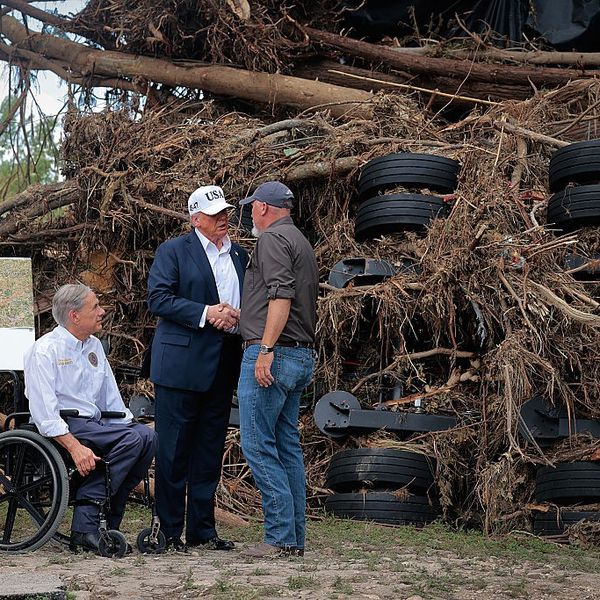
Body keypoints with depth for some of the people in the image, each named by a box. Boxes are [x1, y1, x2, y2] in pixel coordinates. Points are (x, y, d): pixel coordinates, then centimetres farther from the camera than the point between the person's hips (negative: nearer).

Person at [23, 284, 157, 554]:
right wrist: (75, 447, -27)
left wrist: (131, 426, 4)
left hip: (94, 424, 8)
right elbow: (44, 412, -16)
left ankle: (107, 523, -15)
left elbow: (112, 401, 21)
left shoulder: (94, 346, 17)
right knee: (134, 438, -26)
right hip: (61, 429, -8)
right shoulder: (45, 350, -8)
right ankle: (86, 521, -25)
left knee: (146, 435, -19)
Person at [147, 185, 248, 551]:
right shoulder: (173, 251, 0)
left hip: (222, 367, 6)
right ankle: (169, 532, 4)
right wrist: (205, 313, -17)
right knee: (173, 450, -2)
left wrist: (238, 317, -2)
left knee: (210, 451, 9)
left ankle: (202, 530, 16)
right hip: (181, 364, -6)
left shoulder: (240, 256, 17)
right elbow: (158, 298, -9)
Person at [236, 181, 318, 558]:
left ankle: (280, 537, -11)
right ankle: (295, 538, 11)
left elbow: (281, 295, -21)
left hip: (274, 353, -10)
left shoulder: (273, 238, -8)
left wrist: (266, 349, -24)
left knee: (258, 444, -8)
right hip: (302, 355, 10)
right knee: (288, 446, 10)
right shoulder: (303, 243, 23)